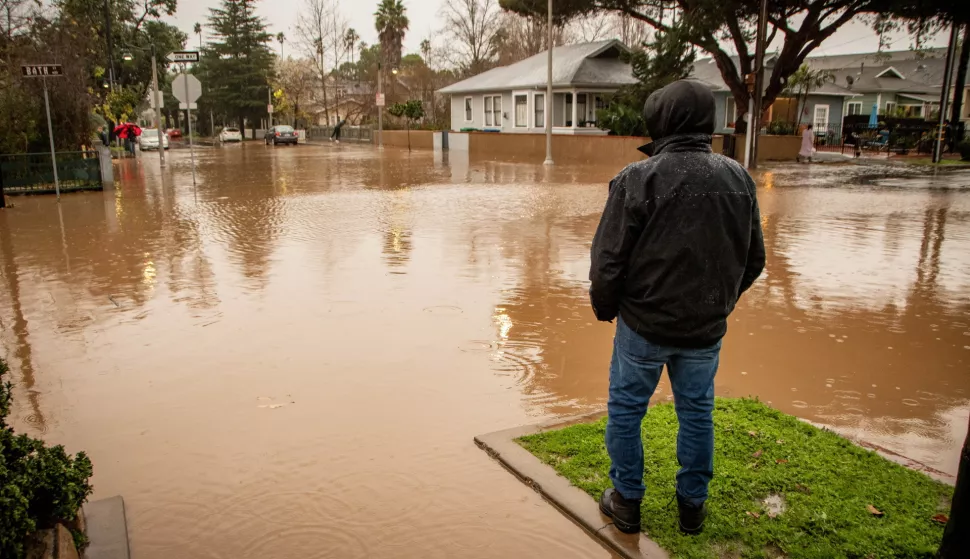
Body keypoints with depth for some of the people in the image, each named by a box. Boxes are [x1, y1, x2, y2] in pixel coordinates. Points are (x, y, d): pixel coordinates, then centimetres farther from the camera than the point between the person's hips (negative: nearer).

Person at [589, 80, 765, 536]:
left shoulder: (638, 179, -17)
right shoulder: (739, 179, -1)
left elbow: (607, 262, -15)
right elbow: (753, 260, 8)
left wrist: (605, 308, 3)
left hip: (644, 325, -4)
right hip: (706, 329, 5)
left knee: (625, 410, 14)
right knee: (697, 413, 19)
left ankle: (627, 502, 26)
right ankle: (693, 505, 32)